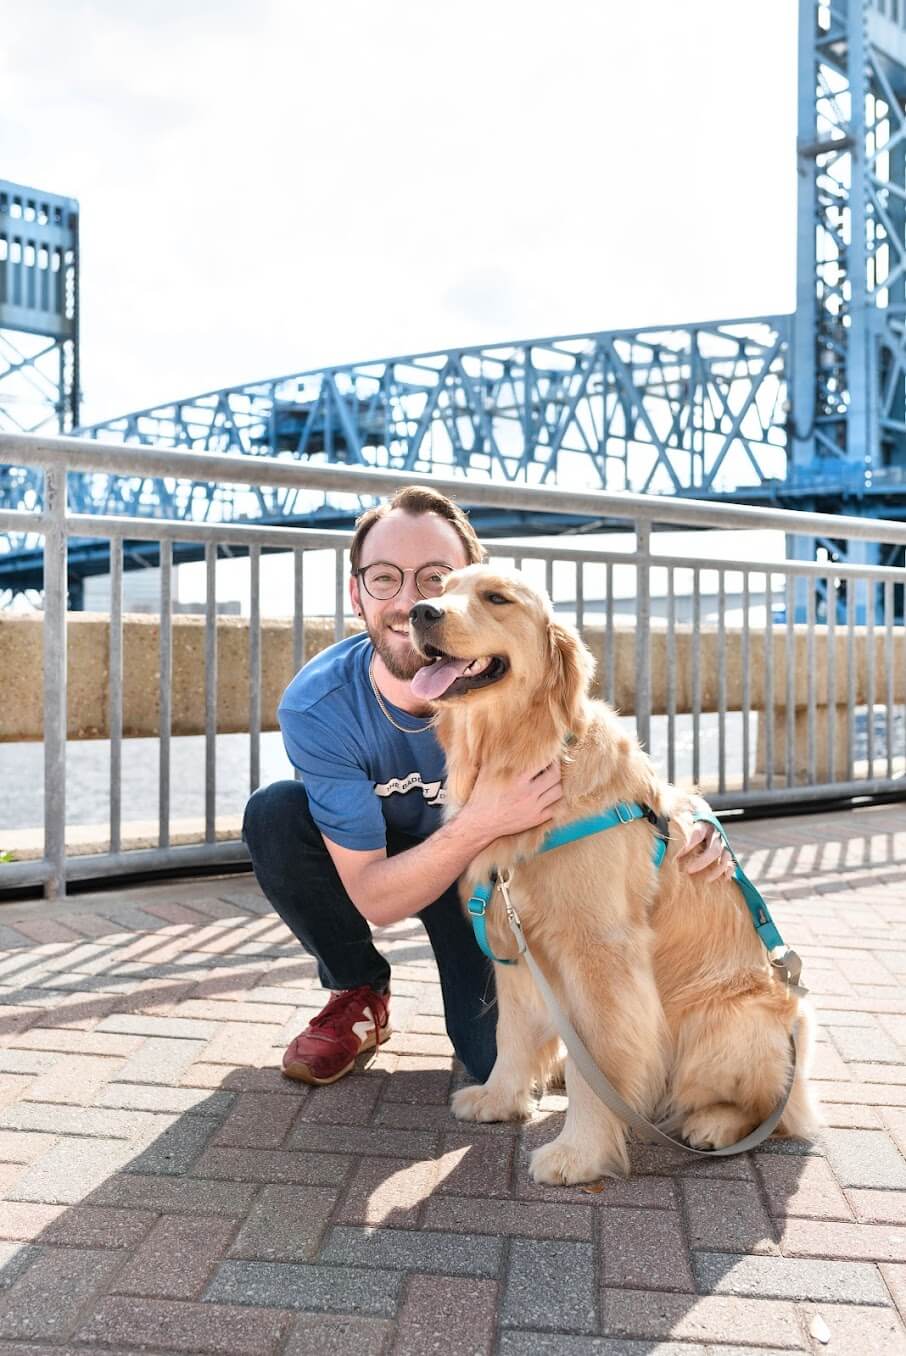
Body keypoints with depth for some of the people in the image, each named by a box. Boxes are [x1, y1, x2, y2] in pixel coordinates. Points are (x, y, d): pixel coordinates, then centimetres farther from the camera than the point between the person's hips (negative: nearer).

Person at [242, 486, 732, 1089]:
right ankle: (360, 994, -3)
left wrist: (687, 822, -39)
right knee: (274, 815, -28)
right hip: (375, 860, 1)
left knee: (500, 1056, -17)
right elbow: (373, 900, -31)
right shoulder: (316, 707, -32)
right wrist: (481, 823, -47)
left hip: (486, 871, 0)